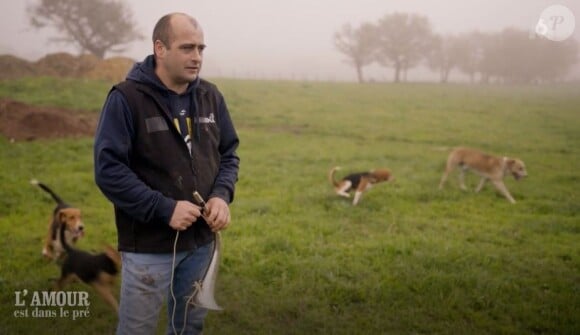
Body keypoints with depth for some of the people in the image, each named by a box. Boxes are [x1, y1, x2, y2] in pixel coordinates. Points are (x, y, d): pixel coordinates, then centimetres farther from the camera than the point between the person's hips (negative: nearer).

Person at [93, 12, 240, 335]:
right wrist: (164, 209, -23)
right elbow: (108, 170, -18)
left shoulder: (210, 96, 4)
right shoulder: (127, 98, -14)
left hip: (201, 240, 6)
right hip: (150, 246, -5)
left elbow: (229, 153, 11)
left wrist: (222, 195, -9)